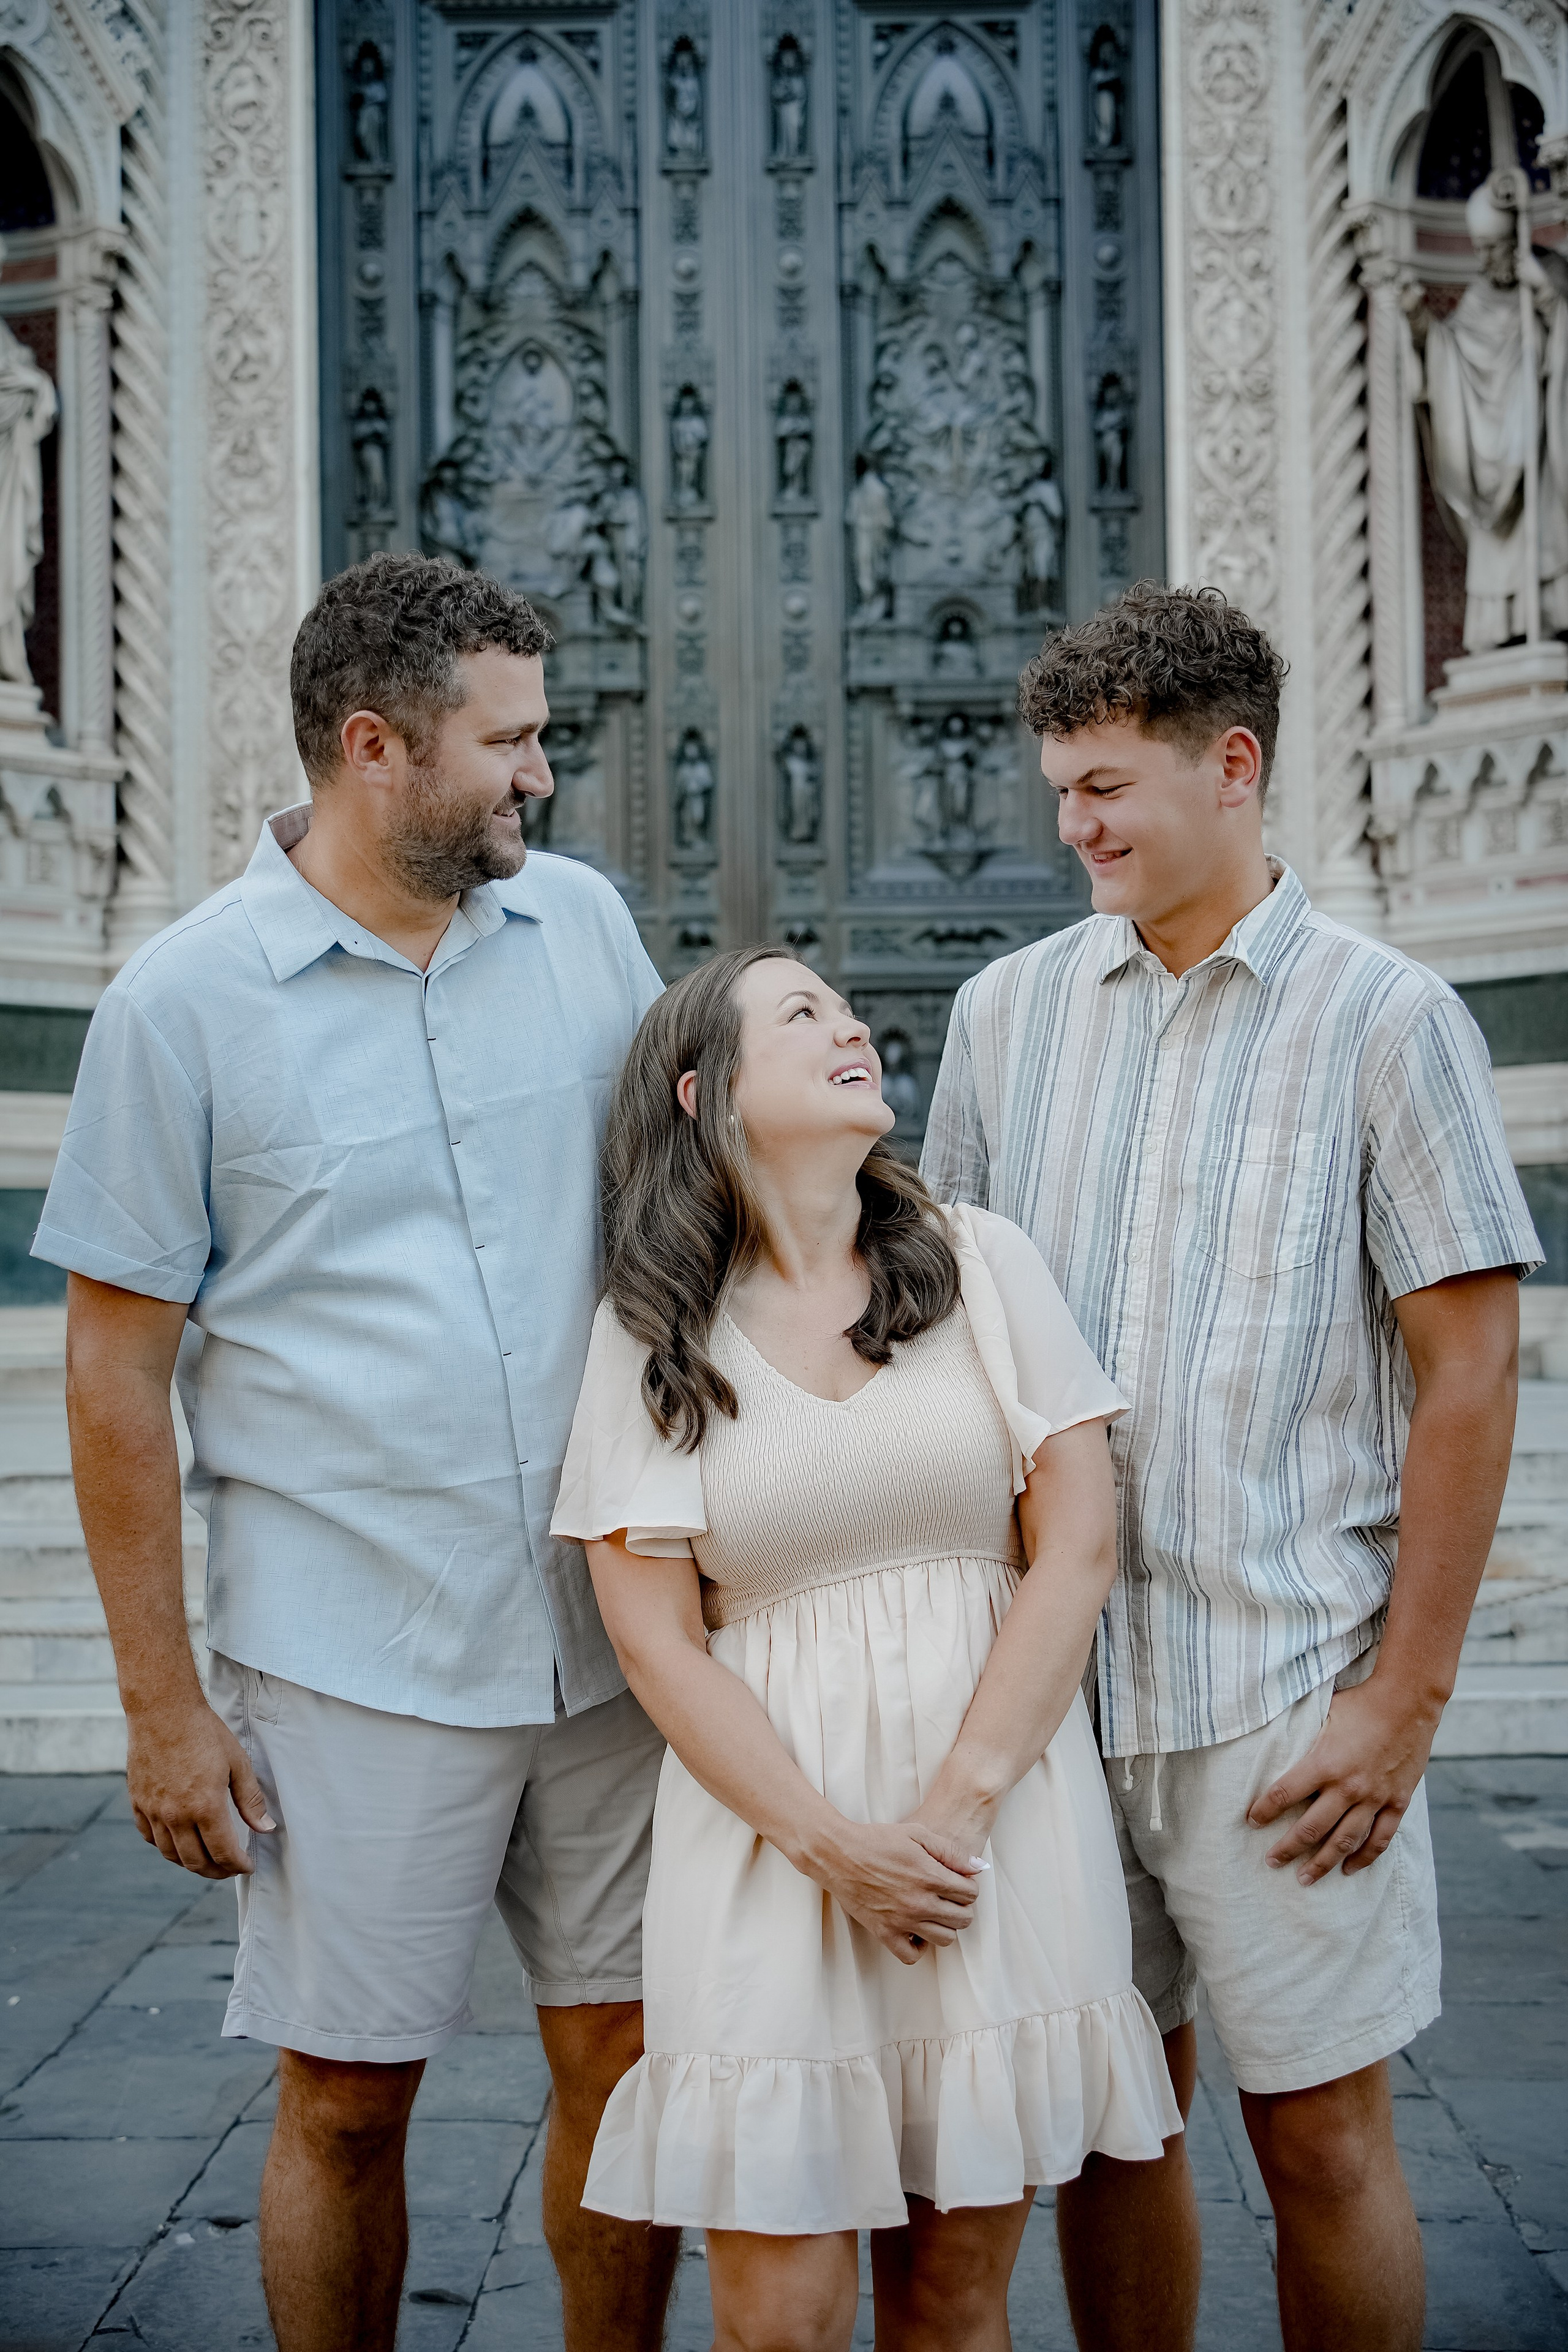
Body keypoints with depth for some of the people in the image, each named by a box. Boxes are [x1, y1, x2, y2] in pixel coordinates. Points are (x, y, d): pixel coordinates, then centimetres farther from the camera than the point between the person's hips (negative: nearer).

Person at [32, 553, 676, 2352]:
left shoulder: (582, 923, 4)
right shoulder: (184, 1003, -7)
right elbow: (115, 1364, -5)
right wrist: (161, 1701, -6)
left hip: (612, 1627, 4)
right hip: (352, 1660, -3)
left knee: (630, 2062, 12)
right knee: (347, 2099, 8)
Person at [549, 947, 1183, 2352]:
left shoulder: (980, 1263, 6)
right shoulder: (651, 1332, 4)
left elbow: (1079, 1548, 1)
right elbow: (656, 1639, -1)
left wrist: (958, 1802, -8)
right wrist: (831, 1842, -10)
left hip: (1002, 1803, 1)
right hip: (768, 1831, -1)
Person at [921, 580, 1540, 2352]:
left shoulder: (1384, 1019, -3)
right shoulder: (1009, 1011, 9)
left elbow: (1470, 1373, -5)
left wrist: (1406, 1696, -9)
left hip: (1286, 1679, -3)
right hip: (1050, 1668, 4)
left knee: (1319, 2132, 5)